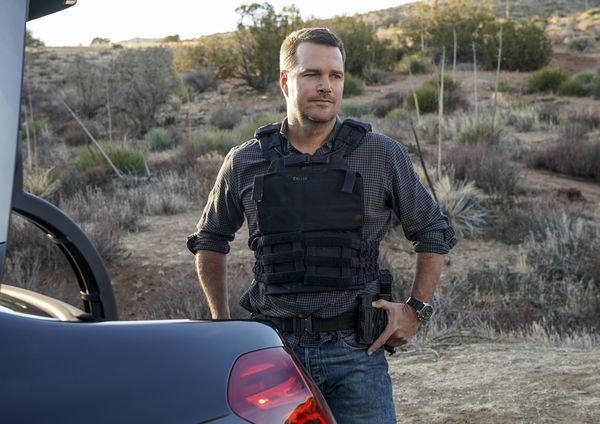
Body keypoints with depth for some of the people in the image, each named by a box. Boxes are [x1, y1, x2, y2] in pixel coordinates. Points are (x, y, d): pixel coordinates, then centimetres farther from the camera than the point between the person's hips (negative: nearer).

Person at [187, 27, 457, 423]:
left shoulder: (383, 156, -1)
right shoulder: (245, 163, 3)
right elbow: (209, 241, 18)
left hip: (356, 350, -1)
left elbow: (434, 233, 10)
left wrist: (417, 309, 2)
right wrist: (223, 322, 12)